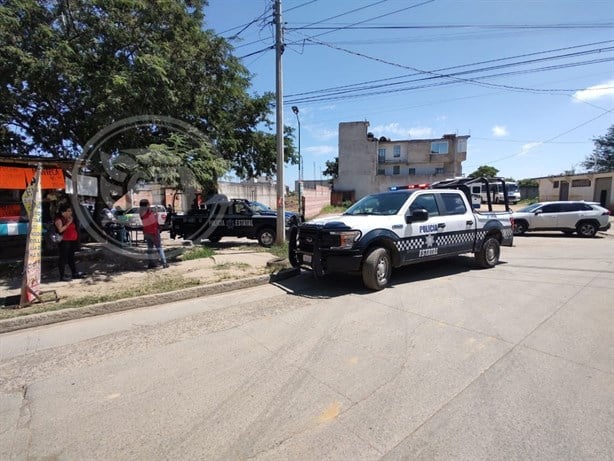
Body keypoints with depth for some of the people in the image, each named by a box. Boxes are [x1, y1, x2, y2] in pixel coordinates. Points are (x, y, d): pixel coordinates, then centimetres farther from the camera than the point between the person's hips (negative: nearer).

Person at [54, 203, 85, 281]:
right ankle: (62, 275, 4)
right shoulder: (59, 219, -9)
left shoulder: (70, 218, 14)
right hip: (64, 241, -8)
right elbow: (60, 230, -23)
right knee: (63, 258, -2)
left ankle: (75, 273, 20)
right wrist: (68, 223, -20)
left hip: (72, 241, 8)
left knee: (71, 257, 14)